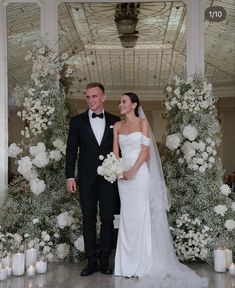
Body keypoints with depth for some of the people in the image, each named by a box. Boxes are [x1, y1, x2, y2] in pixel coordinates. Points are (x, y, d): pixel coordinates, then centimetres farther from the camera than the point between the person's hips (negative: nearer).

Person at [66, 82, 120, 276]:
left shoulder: (115, 121, 7)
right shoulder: (77, 121, 5)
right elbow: (71, 150, 3)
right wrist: (70, 176, -4)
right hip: (87, 178, 0)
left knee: (108, 219, 2)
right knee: (88, 220, 5)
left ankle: (104, 260, 12)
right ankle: (91, 261, 12)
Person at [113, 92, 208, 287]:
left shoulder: (142, 122, 0)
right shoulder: (117, 126, 13)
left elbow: (145, 150, -8)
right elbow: (115, 151, 8)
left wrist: (133, 171, -16)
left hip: (139, 173, -5)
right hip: (123, 174, 5)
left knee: (141, 216, -5)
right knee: (126, 217, 6)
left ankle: (144, 264, 3)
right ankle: (128, 263, 13)